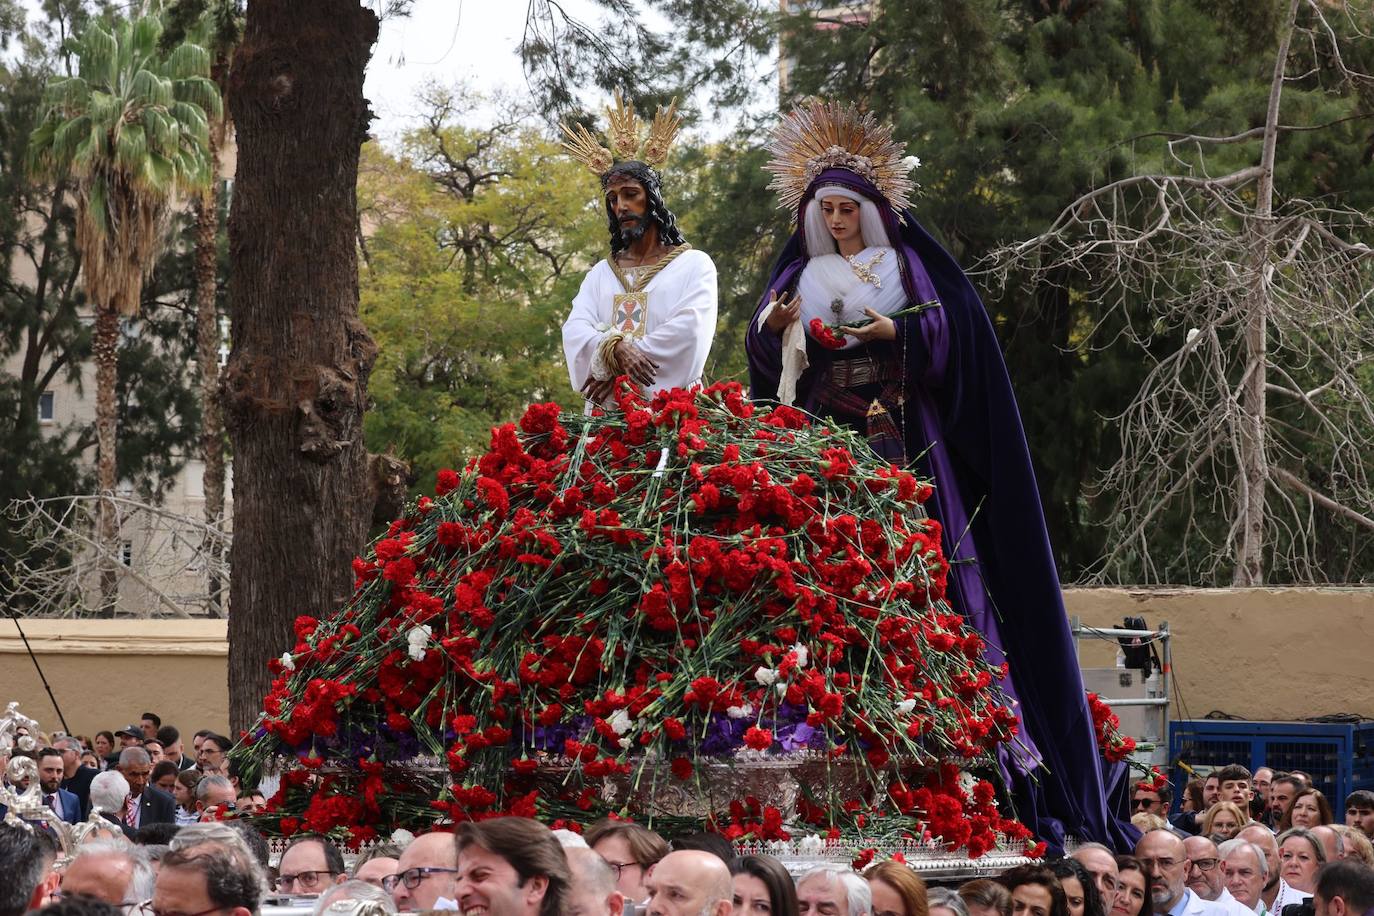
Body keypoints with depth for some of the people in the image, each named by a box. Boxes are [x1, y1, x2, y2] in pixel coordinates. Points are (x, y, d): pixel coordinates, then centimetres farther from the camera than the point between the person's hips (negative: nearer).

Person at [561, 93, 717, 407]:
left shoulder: (694, 264, 7)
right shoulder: (600, 273, 19)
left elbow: (690, 329, -7)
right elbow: (574, 330, 5)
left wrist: (614, 368, -10)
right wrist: (615, 347, -17)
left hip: (669, 409, -3)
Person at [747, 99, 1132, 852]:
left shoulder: (908, 266, 9)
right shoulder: (803, 276, 17)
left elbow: (954, 329, -2)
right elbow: (767, 359, 11)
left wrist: (895, 330, -17)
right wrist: (772, 327, -10)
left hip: (901, 443, -3)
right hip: (824, 444, 3)